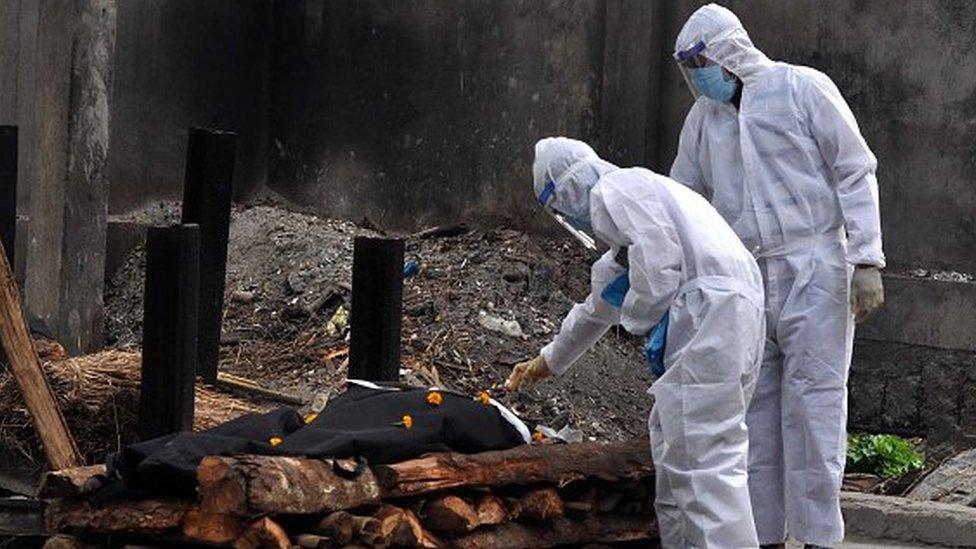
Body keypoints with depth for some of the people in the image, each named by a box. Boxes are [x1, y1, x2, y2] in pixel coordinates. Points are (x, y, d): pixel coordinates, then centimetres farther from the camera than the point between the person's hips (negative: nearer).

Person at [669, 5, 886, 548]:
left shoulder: (804, 89, -2)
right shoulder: (705, 116, 14)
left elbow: (856, 172, -4)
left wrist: (867, 261, -11)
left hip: (812, 270, -5)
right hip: (743, 278, 6)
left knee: (812, 401, -8)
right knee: (754, 407, 4)